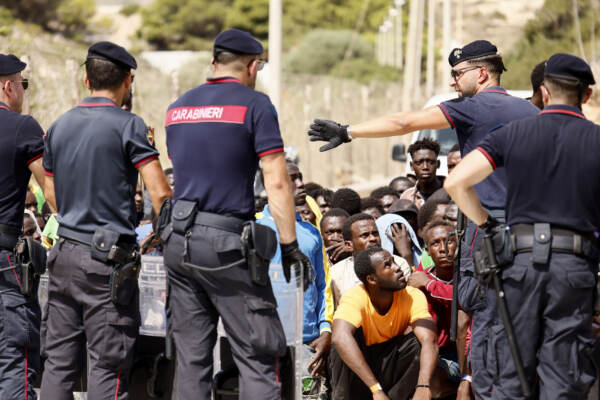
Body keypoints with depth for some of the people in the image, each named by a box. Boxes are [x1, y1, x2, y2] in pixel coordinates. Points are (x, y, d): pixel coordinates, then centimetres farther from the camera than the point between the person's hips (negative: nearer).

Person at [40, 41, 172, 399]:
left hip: (65, 256, 6)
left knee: (60, 360, 9)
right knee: (108, 365, -4)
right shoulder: (128, 125, -9)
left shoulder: (60, 126, 11)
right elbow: (160, 194, -13)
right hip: (107, 261, -6)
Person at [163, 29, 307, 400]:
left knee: (191, 357, 8)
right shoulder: (254, 104, -4)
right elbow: (277, 182, -10)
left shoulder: (178, 106, 16)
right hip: (226, 243, -6)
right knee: (258, 354, -5)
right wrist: (290, 246, -7)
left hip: (178, 240, 6)